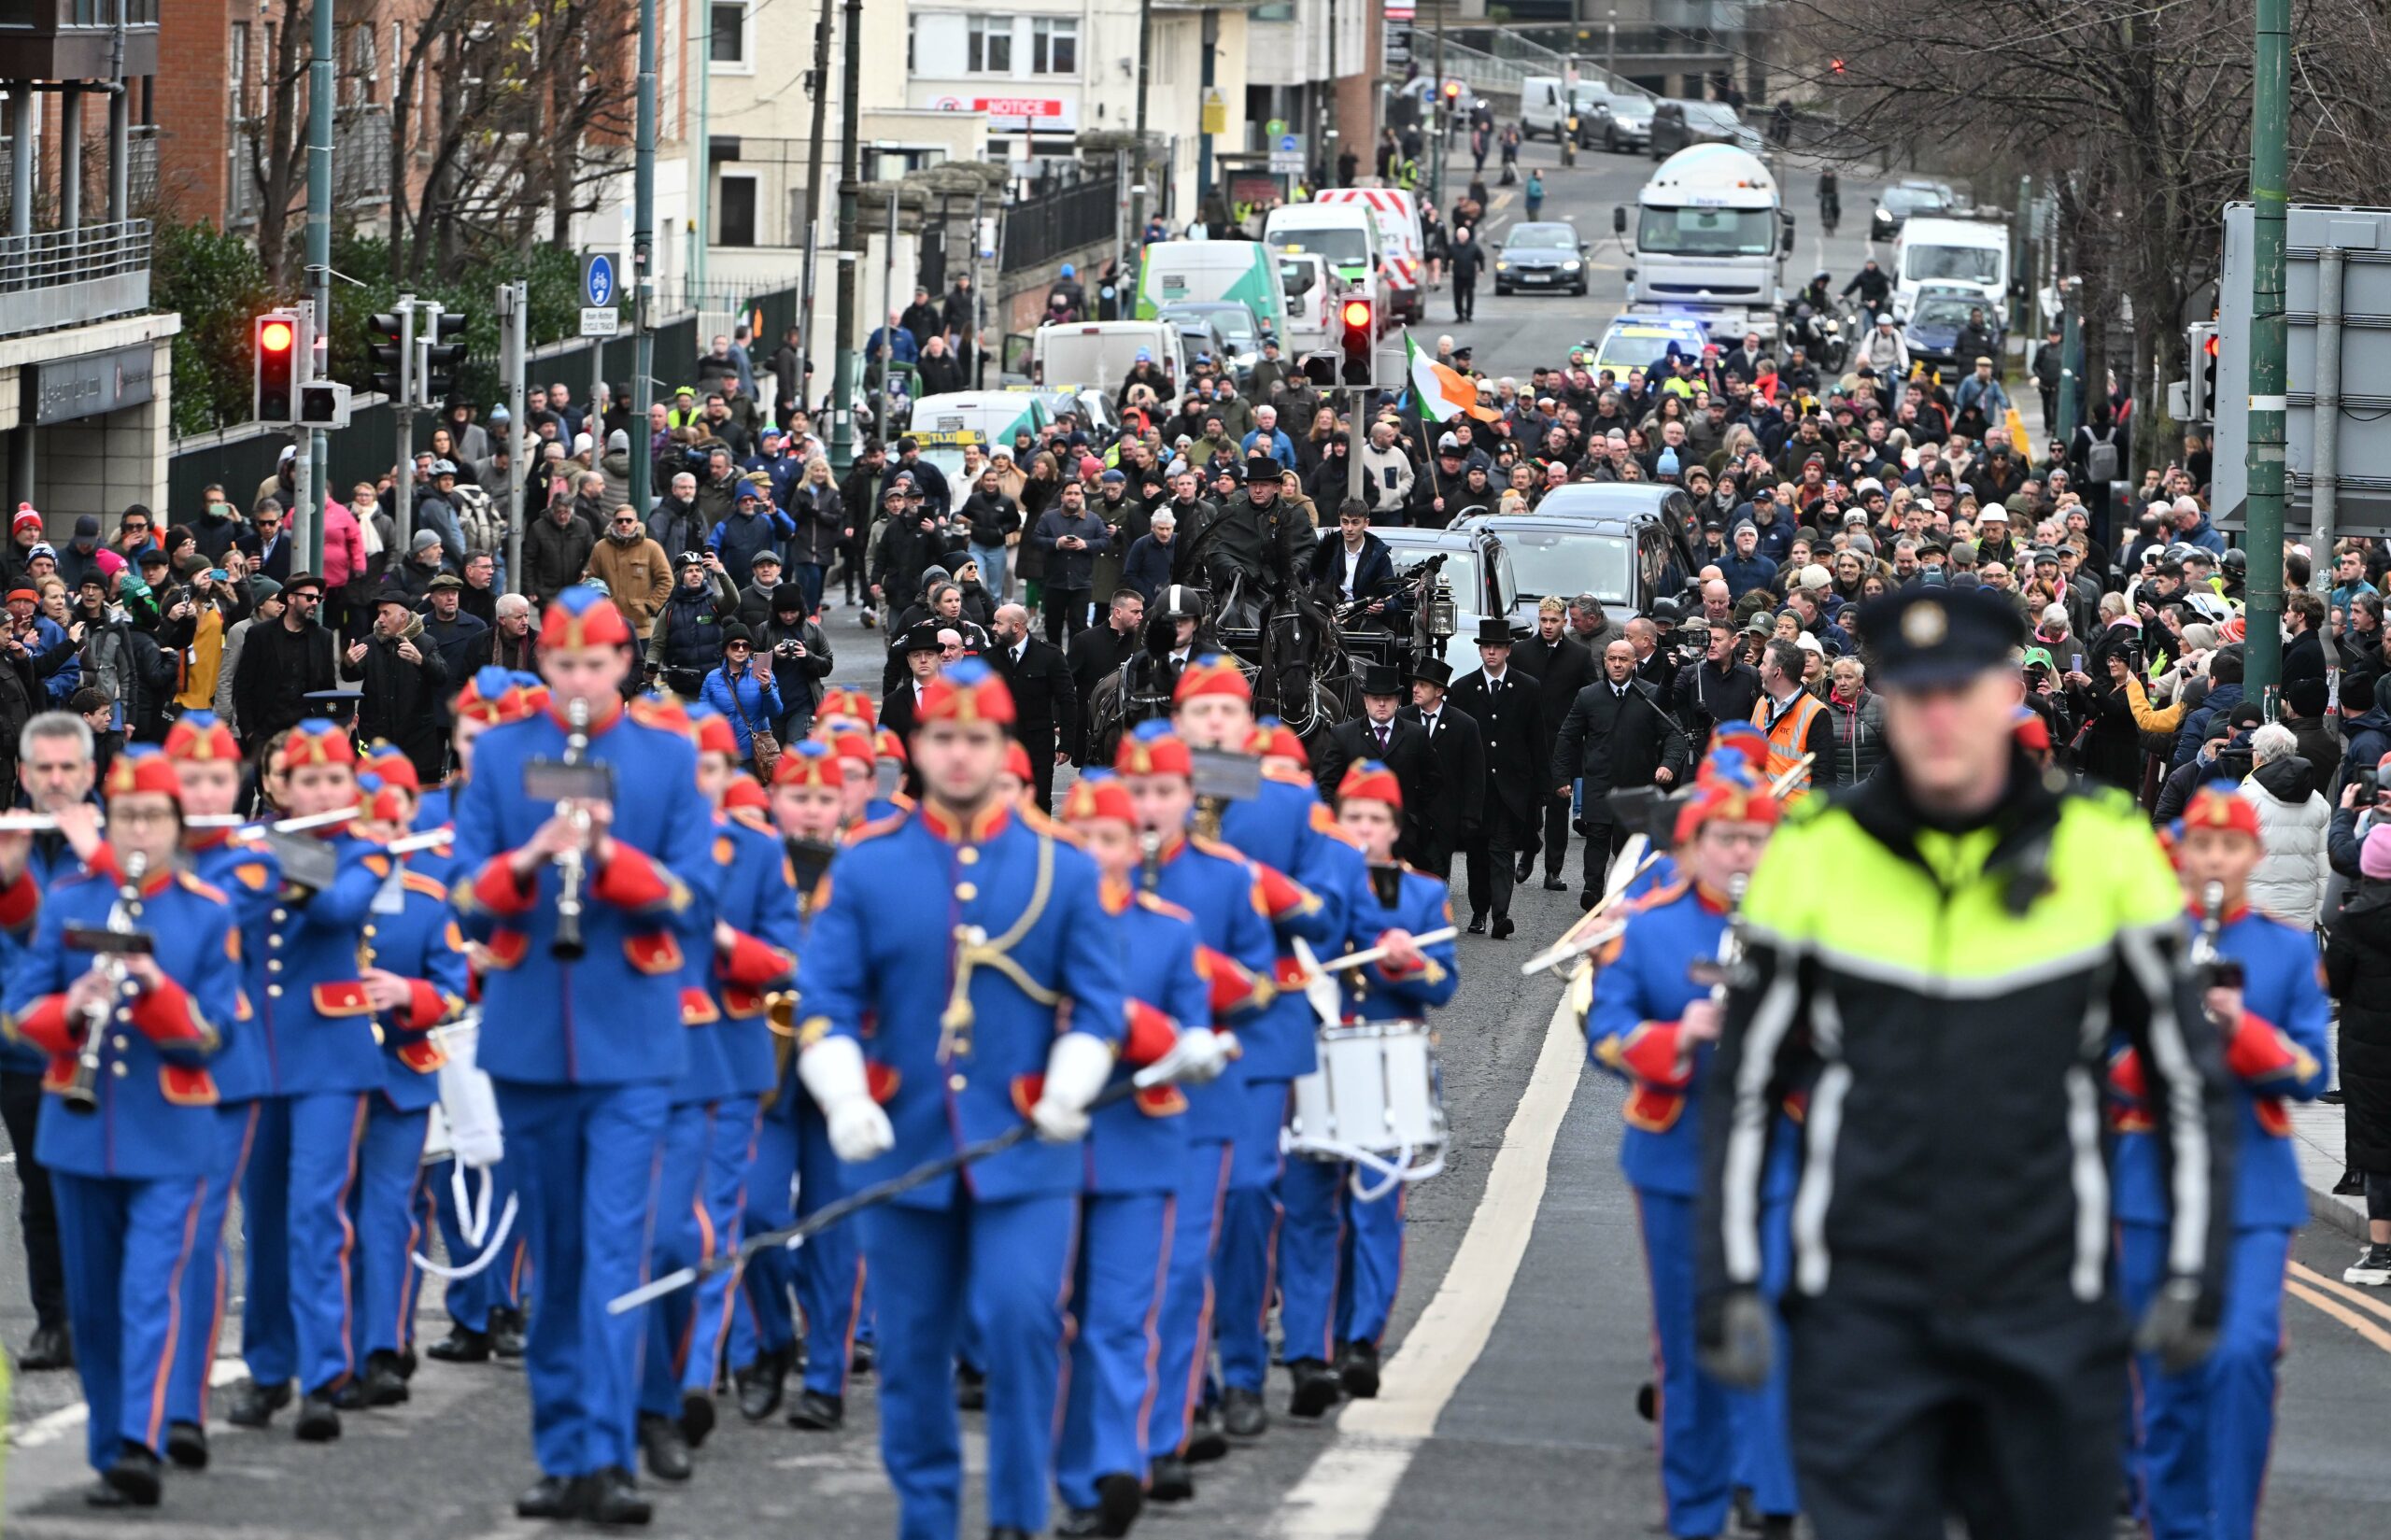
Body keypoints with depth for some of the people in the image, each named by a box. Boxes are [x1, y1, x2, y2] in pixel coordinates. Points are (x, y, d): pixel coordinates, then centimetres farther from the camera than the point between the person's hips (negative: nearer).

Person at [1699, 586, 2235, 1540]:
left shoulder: (2104, 850, 0)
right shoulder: (1815, 858, -1)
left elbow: (2189, 1077, 8)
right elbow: (1742, 1089, 7)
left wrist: (2194, 1279, 4)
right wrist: (1728, 1287, 2)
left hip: (2049, 1316, 1)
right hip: (1863, 1310, -1)